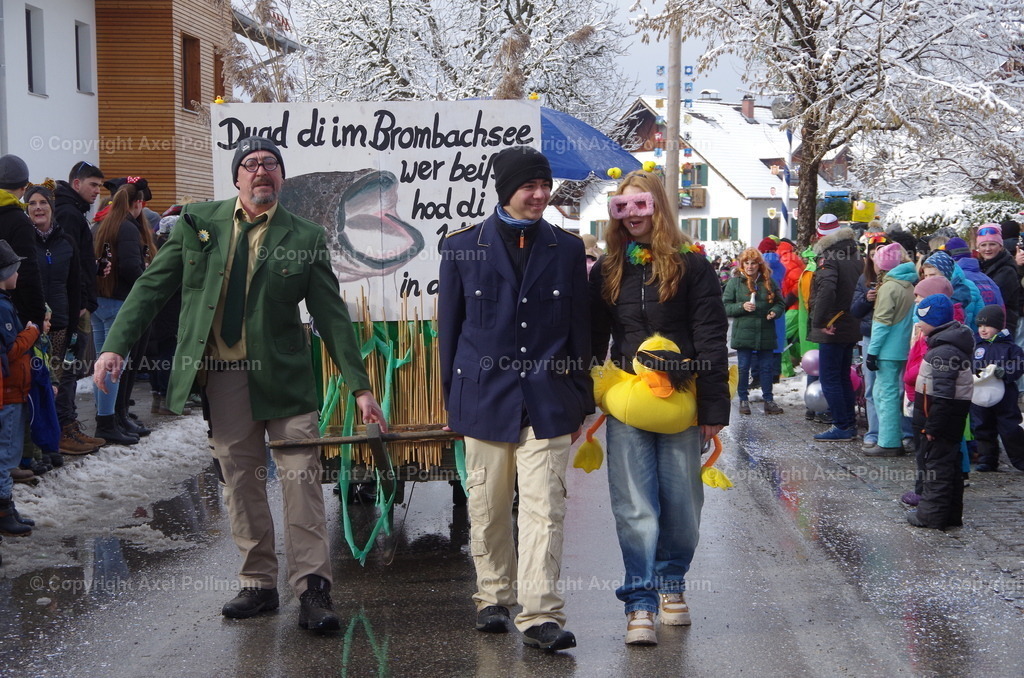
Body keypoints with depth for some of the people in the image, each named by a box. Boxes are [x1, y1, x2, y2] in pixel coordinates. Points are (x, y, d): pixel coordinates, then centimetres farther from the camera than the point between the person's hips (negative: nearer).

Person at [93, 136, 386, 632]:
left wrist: (360, 387, -3)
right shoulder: (199, 224, 7)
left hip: (284, 376, -2)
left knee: (301, 477, -7)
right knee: (240, 481, 7)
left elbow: (331, 316, 1)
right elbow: (152, 287, 9)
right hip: (221, 374, 2)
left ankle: (312, 589, -3)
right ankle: (258, 583, 17)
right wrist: (116, 345, -2)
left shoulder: (305, 238, 2)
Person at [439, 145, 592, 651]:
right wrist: (453, 396, 7)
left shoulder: (567, 249, 7)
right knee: (487, 509, 10)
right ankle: (493, 597, 26)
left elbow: (579, 326, 11)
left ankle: (540, 614, -6)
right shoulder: (463, 248, 4)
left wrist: (580, 398, 10)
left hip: (547, 400, 0)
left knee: (544, 508, -8)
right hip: (485, 396, 0)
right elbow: (450, 326, 8)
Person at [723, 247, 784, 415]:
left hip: (766, 333, 2)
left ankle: (768, 399, 17)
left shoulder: (768, 281, 6)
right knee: (743, 368, 4)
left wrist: (775, 311, -7)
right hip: (743, 333, -2)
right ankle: (743, 399, 16)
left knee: (767, 367, 7)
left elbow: (779, 302, 13)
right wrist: (742, 307, -18)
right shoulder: (735, 282, -1)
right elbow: (725, 306, -3)